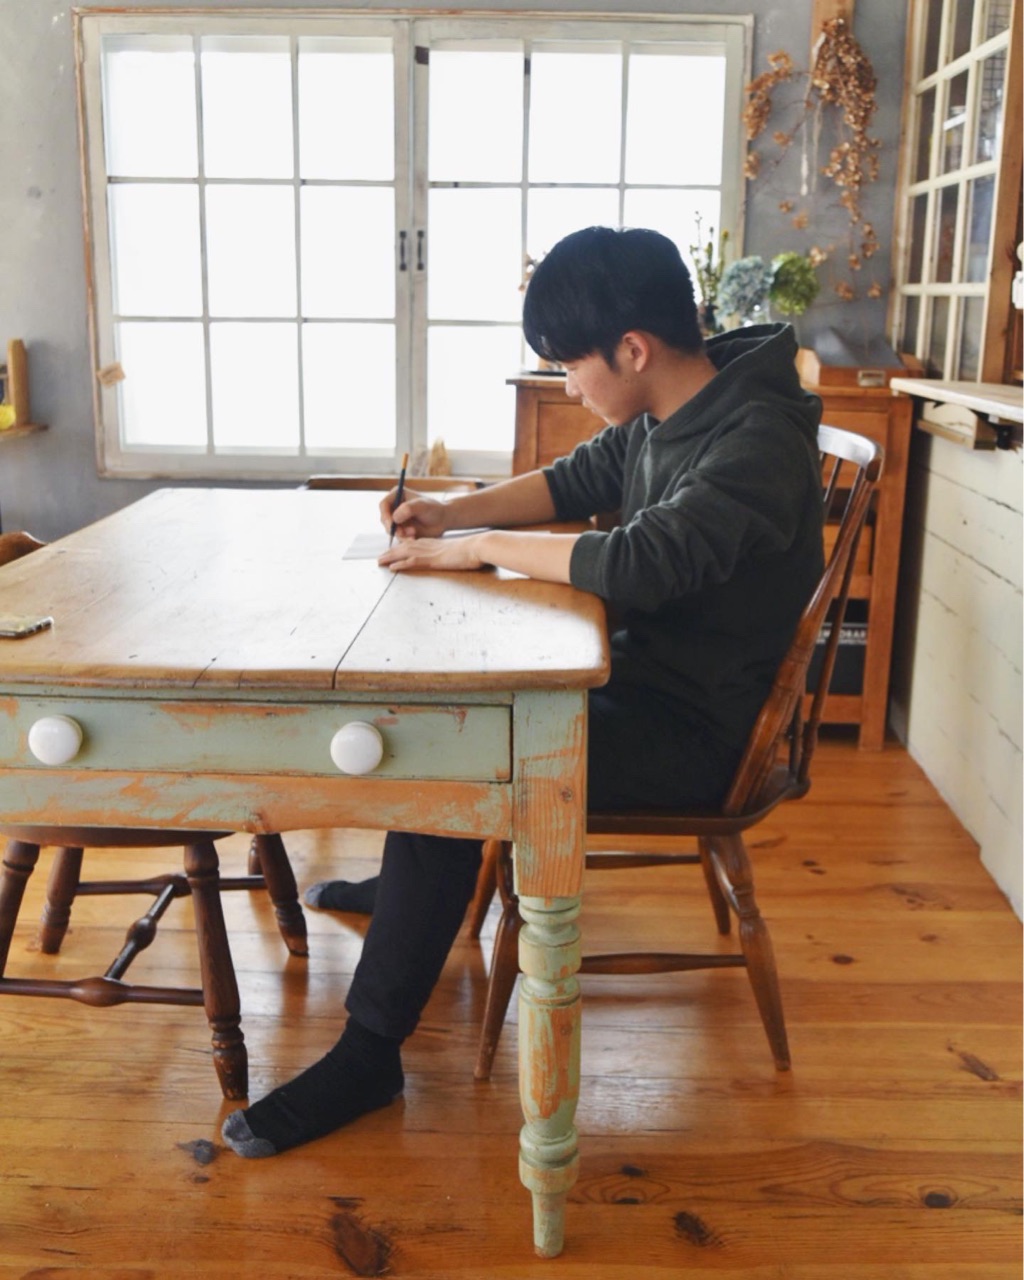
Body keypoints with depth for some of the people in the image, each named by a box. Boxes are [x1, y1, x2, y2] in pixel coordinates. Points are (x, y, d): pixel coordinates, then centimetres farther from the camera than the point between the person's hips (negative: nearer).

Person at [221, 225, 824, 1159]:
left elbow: (640, 562, -36)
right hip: (643, 679, 10)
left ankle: (369, 1053, -11)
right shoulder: (660, 415, 4)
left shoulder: (755, 441, -24)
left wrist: (481, 547, -23)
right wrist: (455, 512, 3)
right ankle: (407, 887, 37)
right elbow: (577, 481, 19)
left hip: (695, 733, -10)